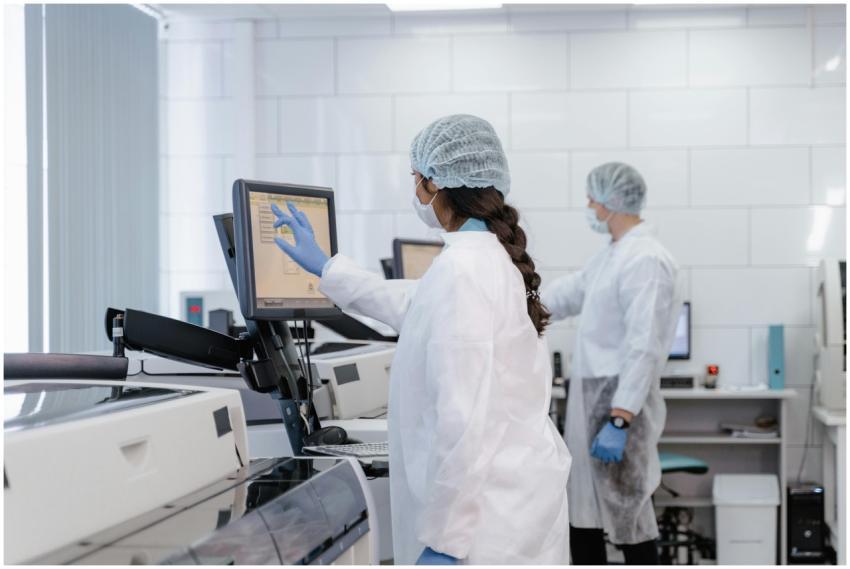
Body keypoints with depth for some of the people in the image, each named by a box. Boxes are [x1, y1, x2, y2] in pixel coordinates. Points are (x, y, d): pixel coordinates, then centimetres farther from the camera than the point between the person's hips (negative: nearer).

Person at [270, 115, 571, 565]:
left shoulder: (461, 269, -20)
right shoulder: (488, 255, 10)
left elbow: (464, 417, -25)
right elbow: (413, 306, 30)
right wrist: (324, 268, 39)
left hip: (483, 513, -9)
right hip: (503, 495, 9)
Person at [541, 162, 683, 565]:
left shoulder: (645, 260, -19)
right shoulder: (611, 256, 13)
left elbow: (643, 347, -23)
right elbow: (565, 295, 24)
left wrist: (619, 421, -26)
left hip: (620, 400, -10)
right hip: (589, 396, 10)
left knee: (626, 512, -2)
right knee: (582, 507, 16)